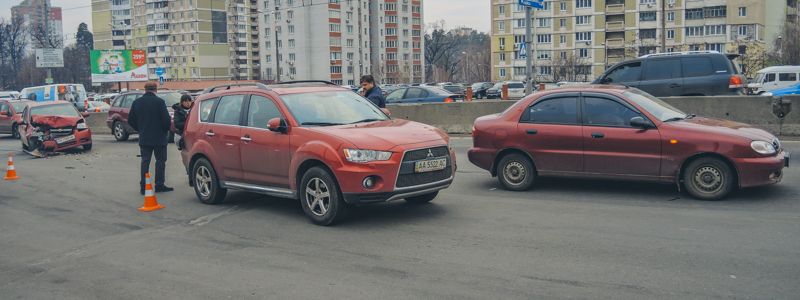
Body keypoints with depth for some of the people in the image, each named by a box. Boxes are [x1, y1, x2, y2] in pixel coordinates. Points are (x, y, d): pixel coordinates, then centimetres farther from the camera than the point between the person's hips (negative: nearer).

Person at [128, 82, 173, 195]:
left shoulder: (137, 102, 3)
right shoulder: (159, 102, -11)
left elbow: (130, 120, 7)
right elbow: (166, 119, -15)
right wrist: (165, 130, 4)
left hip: (144, 138, 4)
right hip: (159, 138, -4)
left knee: (145, 161, 9)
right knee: (160, 160, 7)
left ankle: (143, 186, 7)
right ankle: (159, 185, 7)